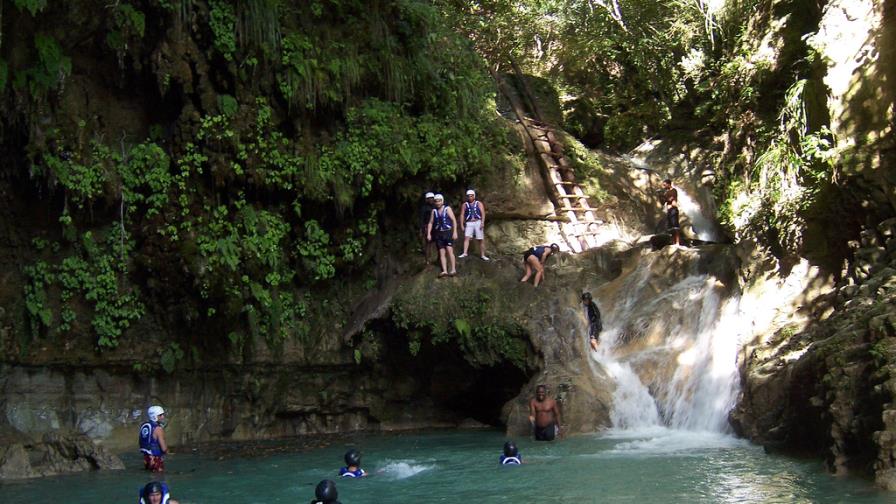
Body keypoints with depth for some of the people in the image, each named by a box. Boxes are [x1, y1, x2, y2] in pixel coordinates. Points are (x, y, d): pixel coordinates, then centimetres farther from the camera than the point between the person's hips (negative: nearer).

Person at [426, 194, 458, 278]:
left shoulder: (447, 209, -3)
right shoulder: (434, 211, 7)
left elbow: (454, 220, -5)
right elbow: (430, 223, 10)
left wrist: (455, 232, -13)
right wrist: (428, 234, -1)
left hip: (448, 233, -4)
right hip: (439, 234, 4)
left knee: (449, 251, -14)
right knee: (442, 253, -1)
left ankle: (453, 269, -8)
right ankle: (444, 271, -4)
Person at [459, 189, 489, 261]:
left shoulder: (479, 203, 6)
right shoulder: (465, 205, 9)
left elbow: (483, 213, -1)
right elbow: (462, 215, 7)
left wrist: (482, 222, -13)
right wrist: (462, 225, 0)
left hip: (478, 222, 0)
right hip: (469, 223, 0)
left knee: (481, 239, 1)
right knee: (466, 237, -19)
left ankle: (482, 255, 9)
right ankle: (464, 253, -26)